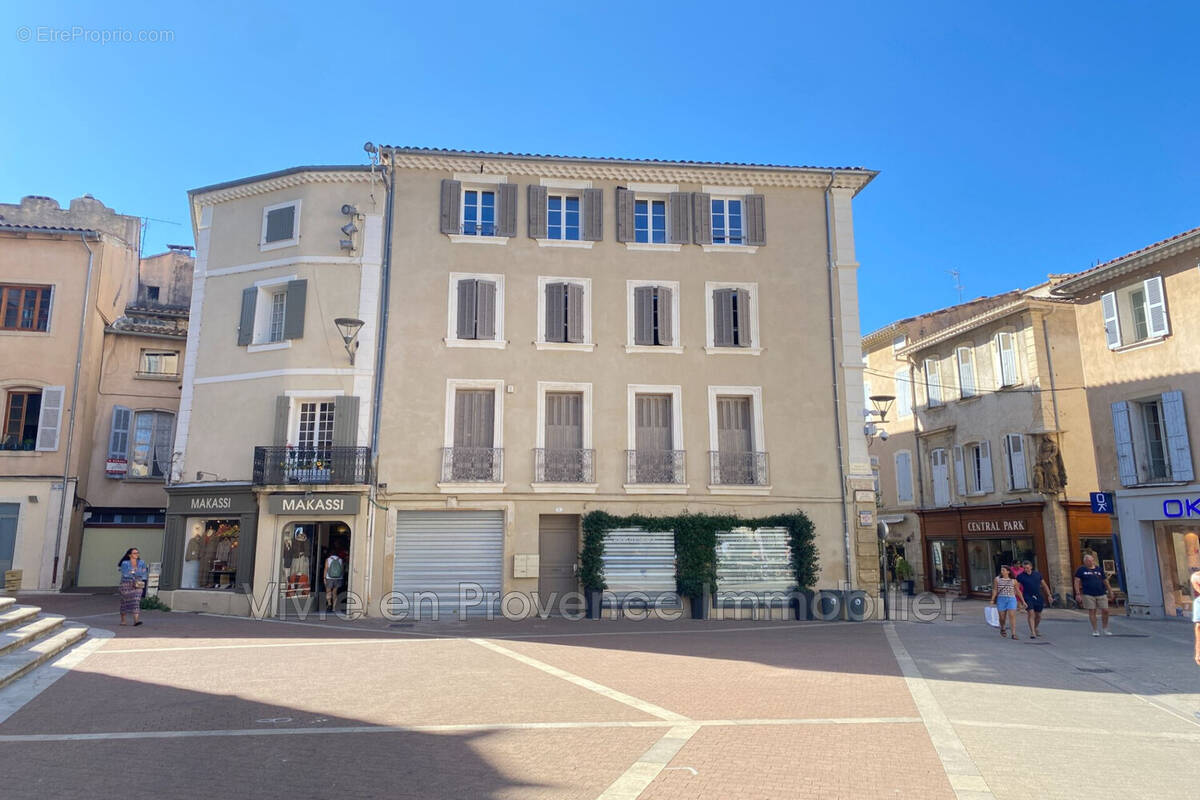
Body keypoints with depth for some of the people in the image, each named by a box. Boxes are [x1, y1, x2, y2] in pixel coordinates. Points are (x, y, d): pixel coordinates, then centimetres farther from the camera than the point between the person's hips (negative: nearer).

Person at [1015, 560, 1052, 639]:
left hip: (1039, 597, 4)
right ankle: (1032, 632, -15)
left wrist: (1049, 595, 9)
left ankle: (1035, 629, 35)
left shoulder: (1037, 574, 6)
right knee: (1031, 613, -15)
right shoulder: (1020, 576, -4)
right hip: (1028, 597, -4)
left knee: (1038, 615, 11)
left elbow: (1044, 585, 14)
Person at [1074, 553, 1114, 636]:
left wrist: (1110, 592, 16)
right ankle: (1094, 630, 9)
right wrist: (1078, 594, -8)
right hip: (1088, 594, -3)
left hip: (1101, 594, 3)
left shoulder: (1099, 569, 12)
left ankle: (1105, 629, 18)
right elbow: (1077, 582, -1)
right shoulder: (1081, 570, 2)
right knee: (1092, 611, 0)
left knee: (1105, 611, 0)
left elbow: (1105, 581, 18)